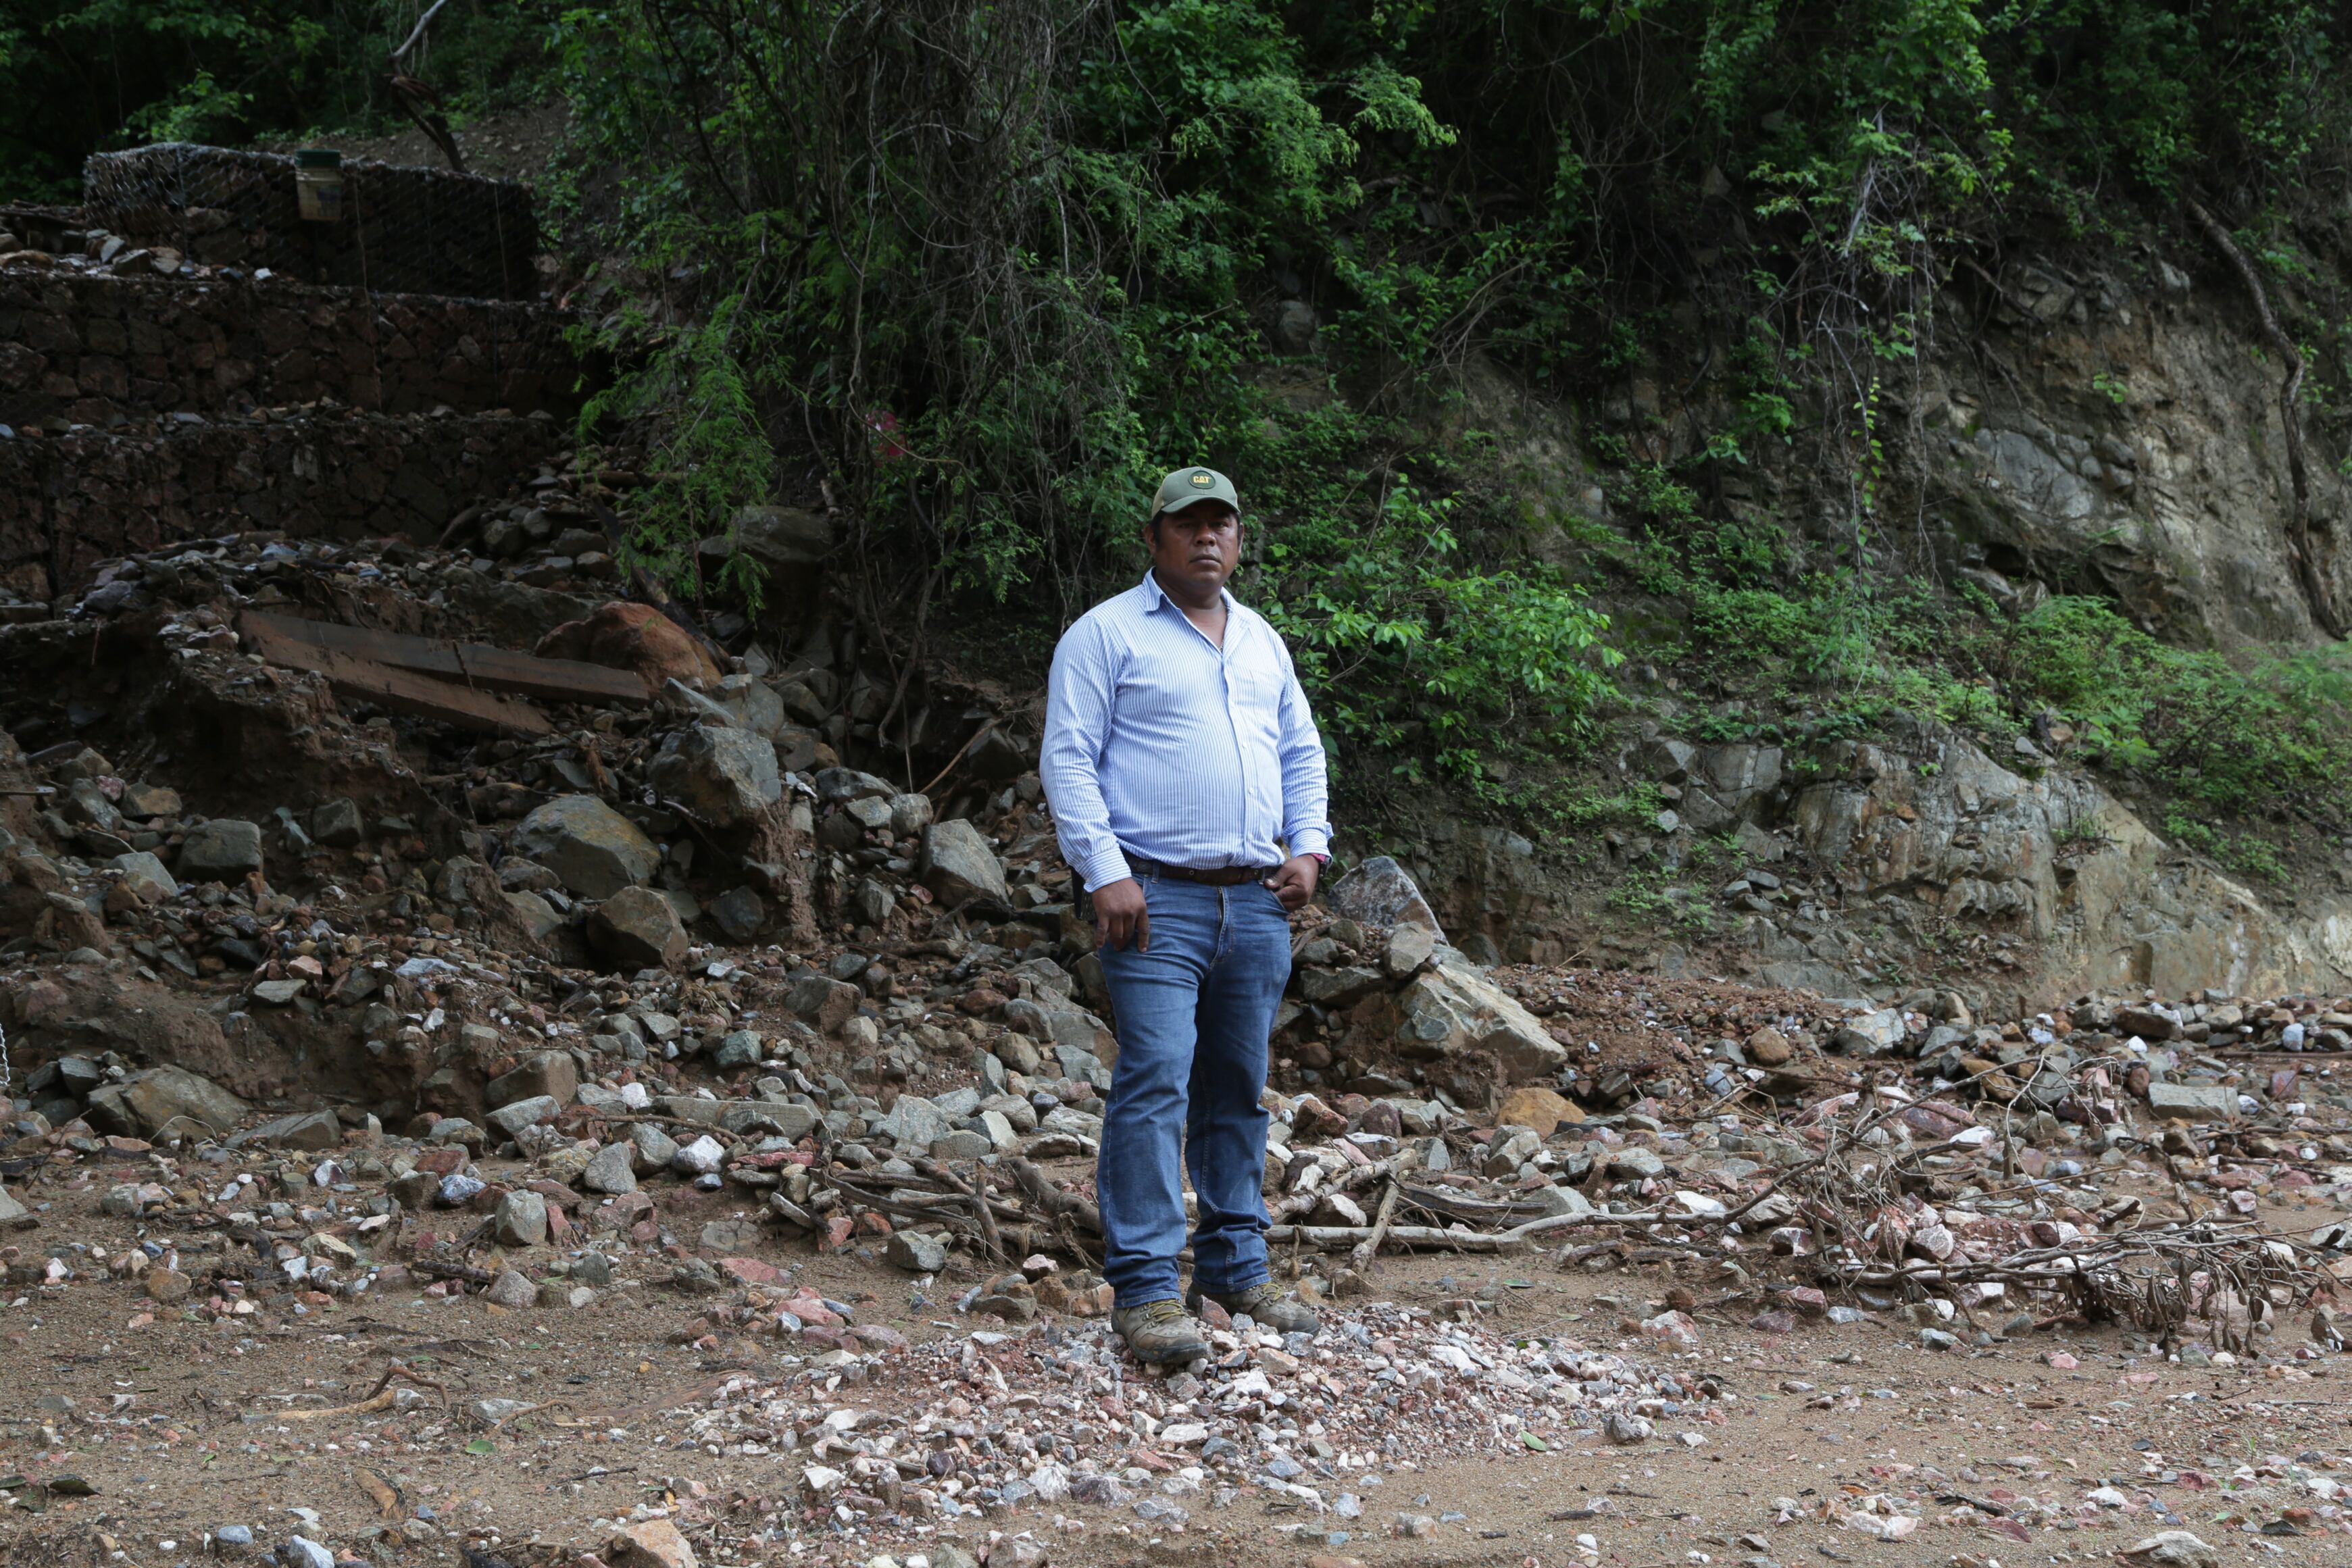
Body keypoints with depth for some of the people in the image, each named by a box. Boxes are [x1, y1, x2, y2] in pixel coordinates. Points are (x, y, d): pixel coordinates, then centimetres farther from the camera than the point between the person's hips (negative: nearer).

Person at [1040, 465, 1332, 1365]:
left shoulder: (1260, 642, 19)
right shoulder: (1107, 634, 0)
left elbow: (1302, 752, 25)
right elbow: (1068, 758, -7)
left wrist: (1308, 847, 9)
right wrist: (1105, 872, -16)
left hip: (1256, 903, 6)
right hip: (1156, 898, -6)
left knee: (1238, 1090, 11)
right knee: (1155, 1084, -13)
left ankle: (1235, 1269, 20)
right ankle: (1144, 1290, -13)